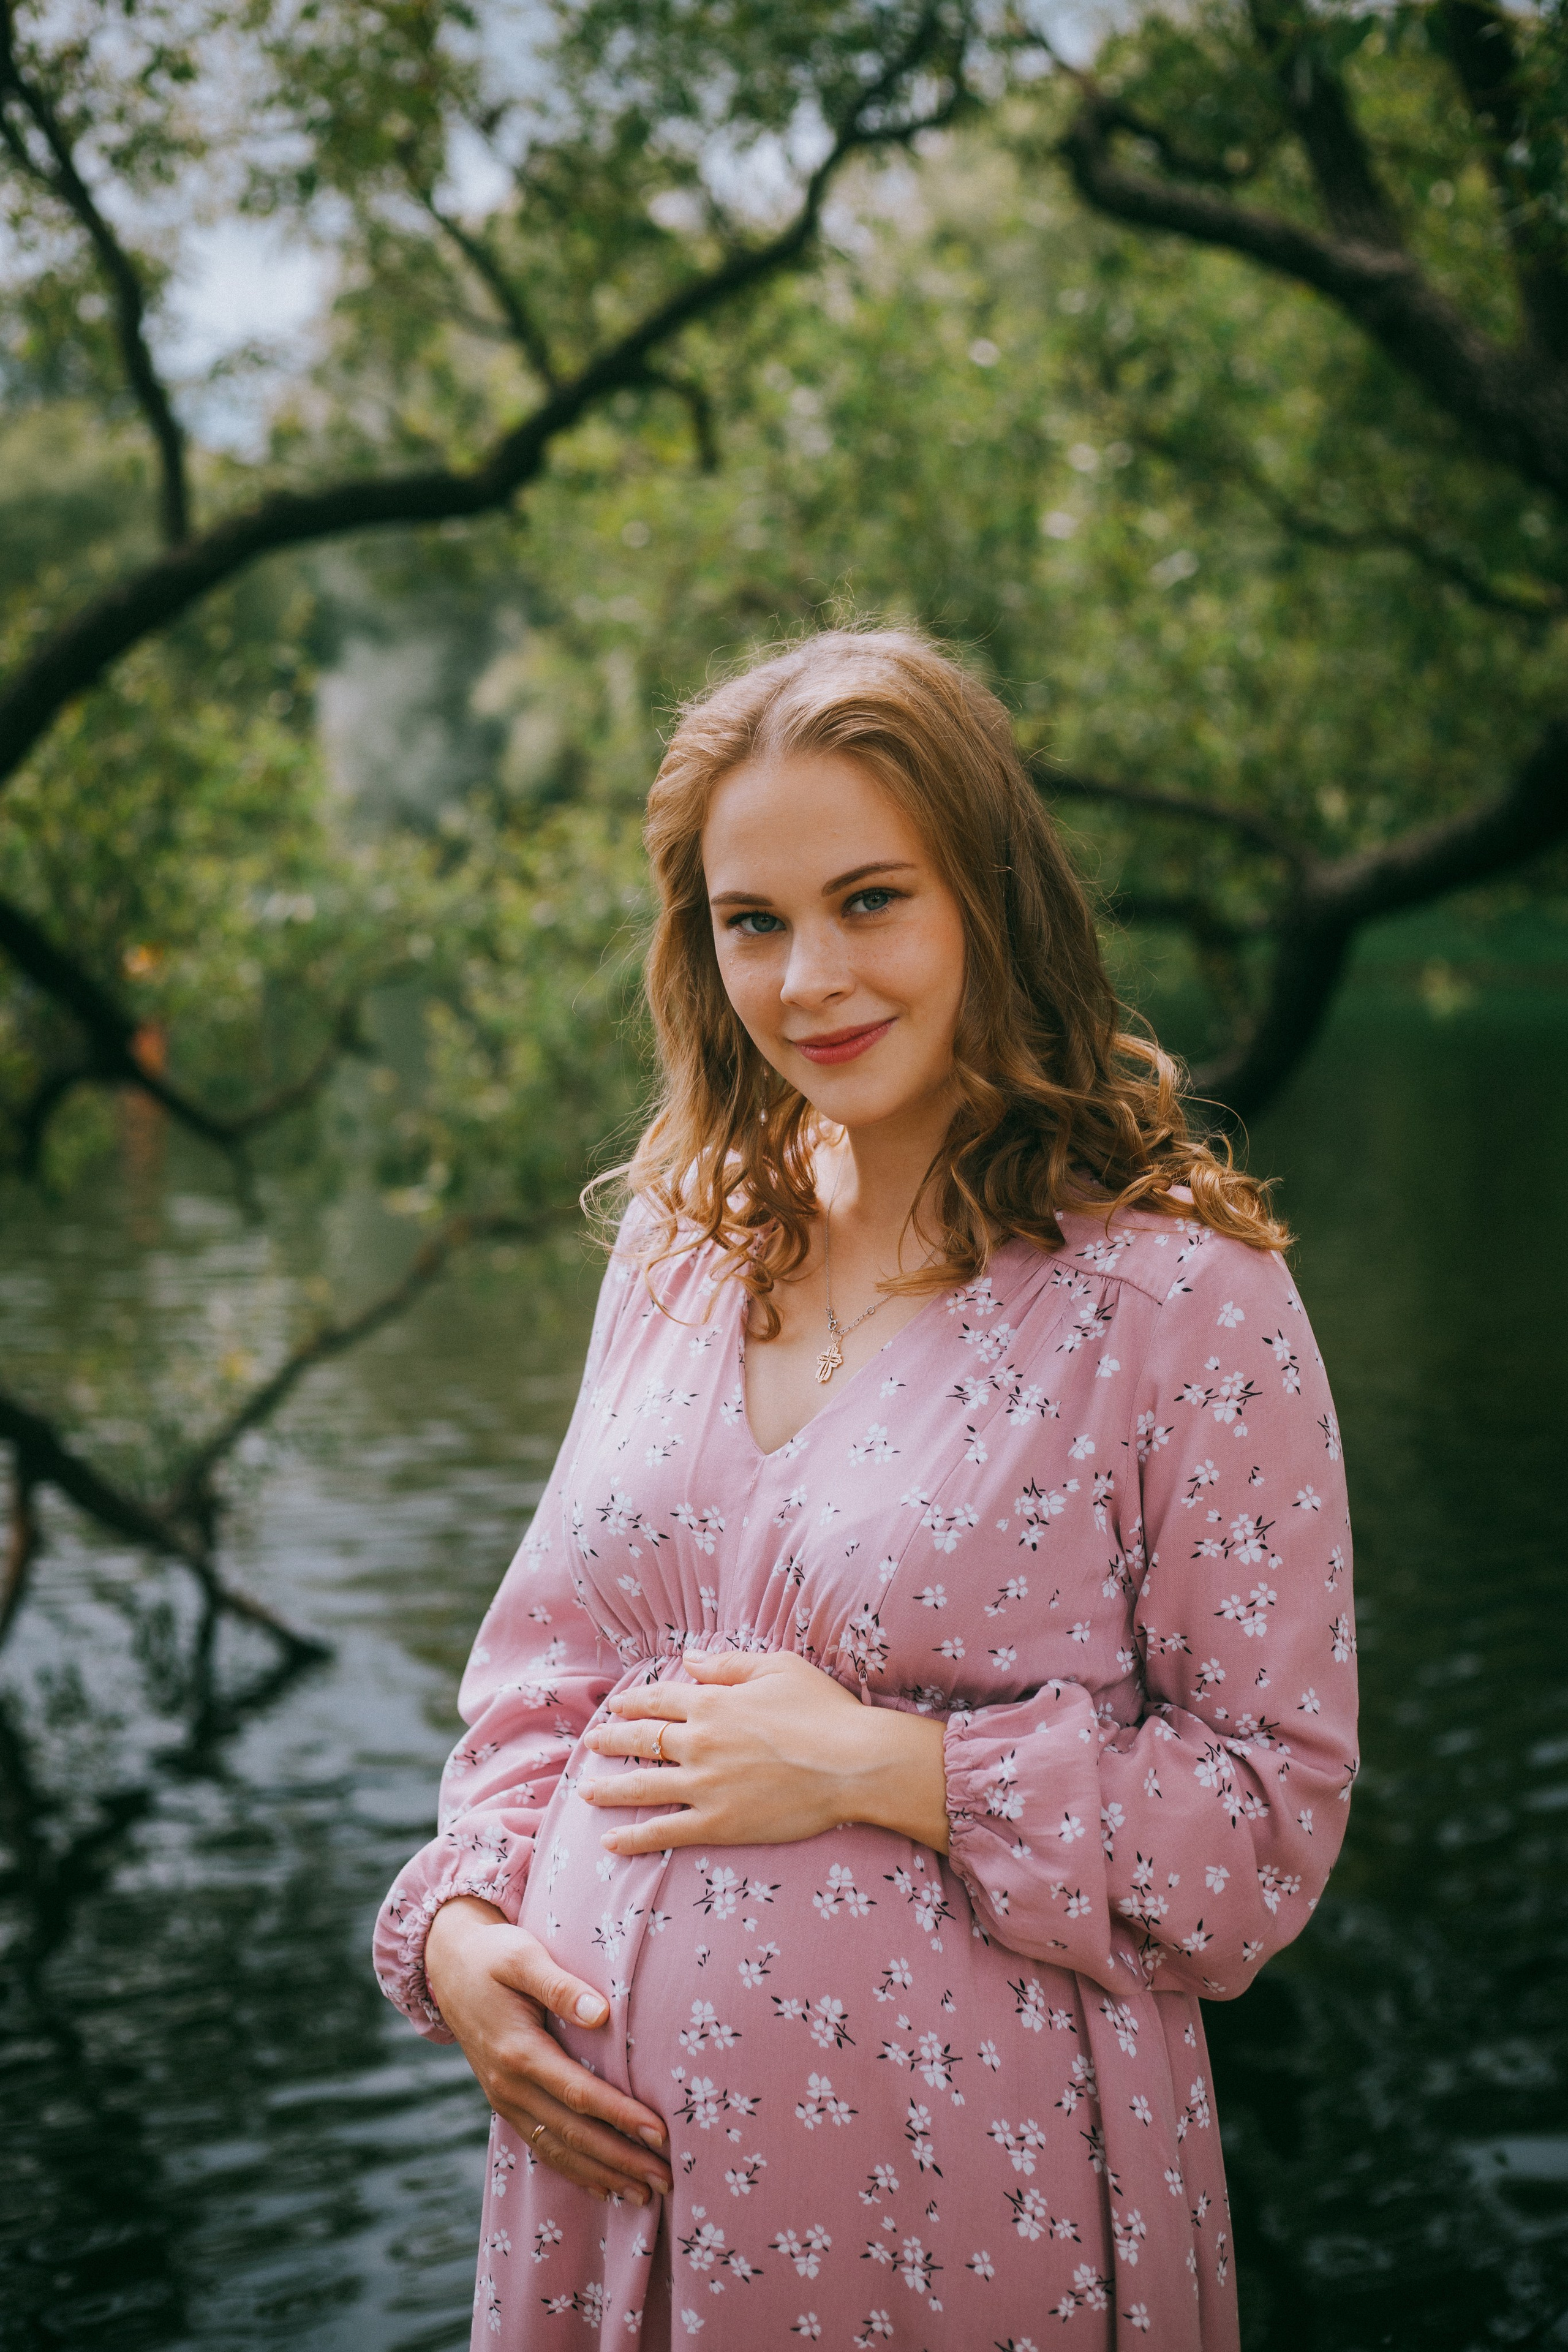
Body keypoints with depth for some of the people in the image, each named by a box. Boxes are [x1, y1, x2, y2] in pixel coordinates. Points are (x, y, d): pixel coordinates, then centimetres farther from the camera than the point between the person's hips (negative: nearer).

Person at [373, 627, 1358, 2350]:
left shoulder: (1181, 1300, -11)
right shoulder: (680, 1262, 5)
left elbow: (1273, 1809, -11)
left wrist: (885, 1770, -18)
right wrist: (461, 1924, -3)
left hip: (960, 2202, -4)